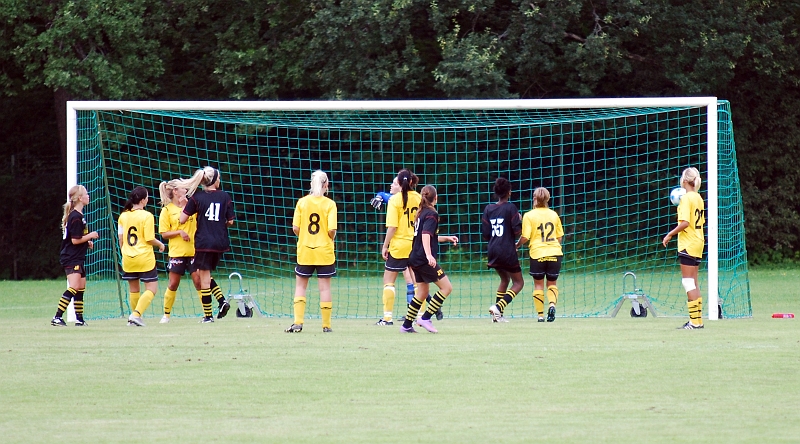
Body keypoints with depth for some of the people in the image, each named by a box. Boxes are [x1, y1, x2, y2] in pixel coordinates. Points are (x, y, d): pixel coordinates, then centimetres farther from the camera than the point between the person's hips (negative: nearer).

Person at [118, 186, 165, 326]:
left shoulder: (123, 216, 4)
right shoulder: (147, 216, -11)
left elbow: (121, 239, 9)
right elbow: (150, 239, -12)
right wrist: (160, 244, 7)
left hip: (128, 260, 5)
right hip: (145, 259, -5)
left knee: (134, 290, 18)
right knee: (151, 289, -1)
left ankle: (134, 315, 22)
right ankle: (136, 314, -16)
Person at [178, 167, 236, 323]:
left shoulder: (196, 197, -5)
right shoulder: (225, 196, 1)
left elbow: (182, 220, -5)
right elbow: (230, 221, 3)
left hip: (204, 243, -4)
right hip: (221, 243, 4)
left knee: (204, 277, 3)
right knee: (204, 274, 21)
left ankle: (208, 315, 4)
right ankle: (222, 301, 4)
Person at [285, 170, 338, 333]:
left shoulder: (302, 202, -2)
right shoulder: (329, 204, -8)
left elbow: (295, 228, -5)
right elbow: (331, 230, -14)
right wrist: (331, 239, 8)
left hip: (304, 250, 1)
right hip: (325, 251, -1)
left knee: (300, 286, 11)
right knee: (324, 287, 5)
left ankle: (298, 322, 1)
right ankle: (326, 325, 6)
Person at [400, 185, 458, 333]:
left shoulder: (421, 213, 17)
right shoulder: (432, 214, -10)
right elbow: (426, 235, -24)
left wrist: (447, 238, 33)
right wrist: (428, 255, -35)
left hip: (415, 259, 9)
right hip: (424, 260, -9)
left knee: (422, 293, 15)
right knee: (446, 287, -4)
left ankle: (407, 325, 14)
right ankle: (425, 318, -8)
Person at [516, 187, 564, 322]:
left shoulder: (529, 216, -4)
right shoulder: (554, 215, 8)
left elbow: (525, 237, -10)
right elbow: (559, 236, 13)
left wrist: (517, 245, 10)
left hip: (537, 253, -3)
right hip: (555, 252, 3)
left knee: (538, 284, 7)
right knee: (552, 283, 13)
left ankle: (540, 314, 3)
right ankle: (552, 304, -13)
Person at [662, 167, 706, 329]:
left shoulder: (686, 198, -14)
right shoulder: (698, 198, 11)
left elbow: (685, 223, -21)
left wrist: (670, 235, -13)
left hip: (688, 244, -9)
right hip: (698, 243, 9)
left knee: (688, 281, -7)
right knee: (692, 282, 13)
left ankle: (695, 321, -11)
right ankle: (697, 319, 13)